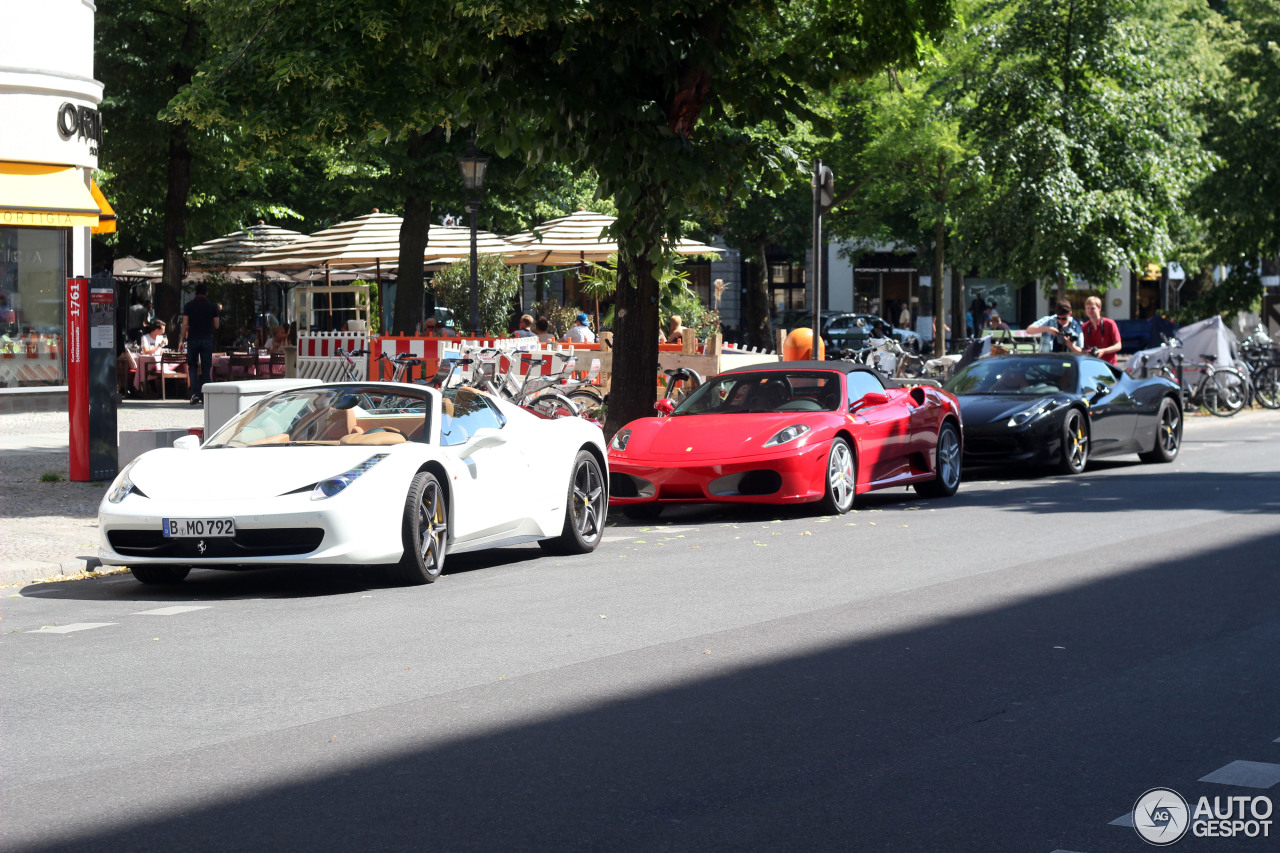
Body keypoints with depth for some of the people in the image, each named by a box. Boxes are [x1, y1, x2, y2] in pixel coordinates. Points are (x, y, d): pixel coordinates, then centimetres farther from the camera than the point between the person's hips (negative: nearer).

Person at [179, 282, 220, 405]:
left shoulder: (188, 306, 0)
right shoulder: (212, 306, 1)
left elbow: (185, 324, -5)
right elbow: (216, 326, 2)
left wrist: (181, 340, 0)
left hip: (193, 340, 0)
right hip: (207, 340, 0)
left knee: (192, 367, 10)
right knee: (206, 369, 5)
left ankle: (195, 394, -7)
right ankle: (204, 398, 4)